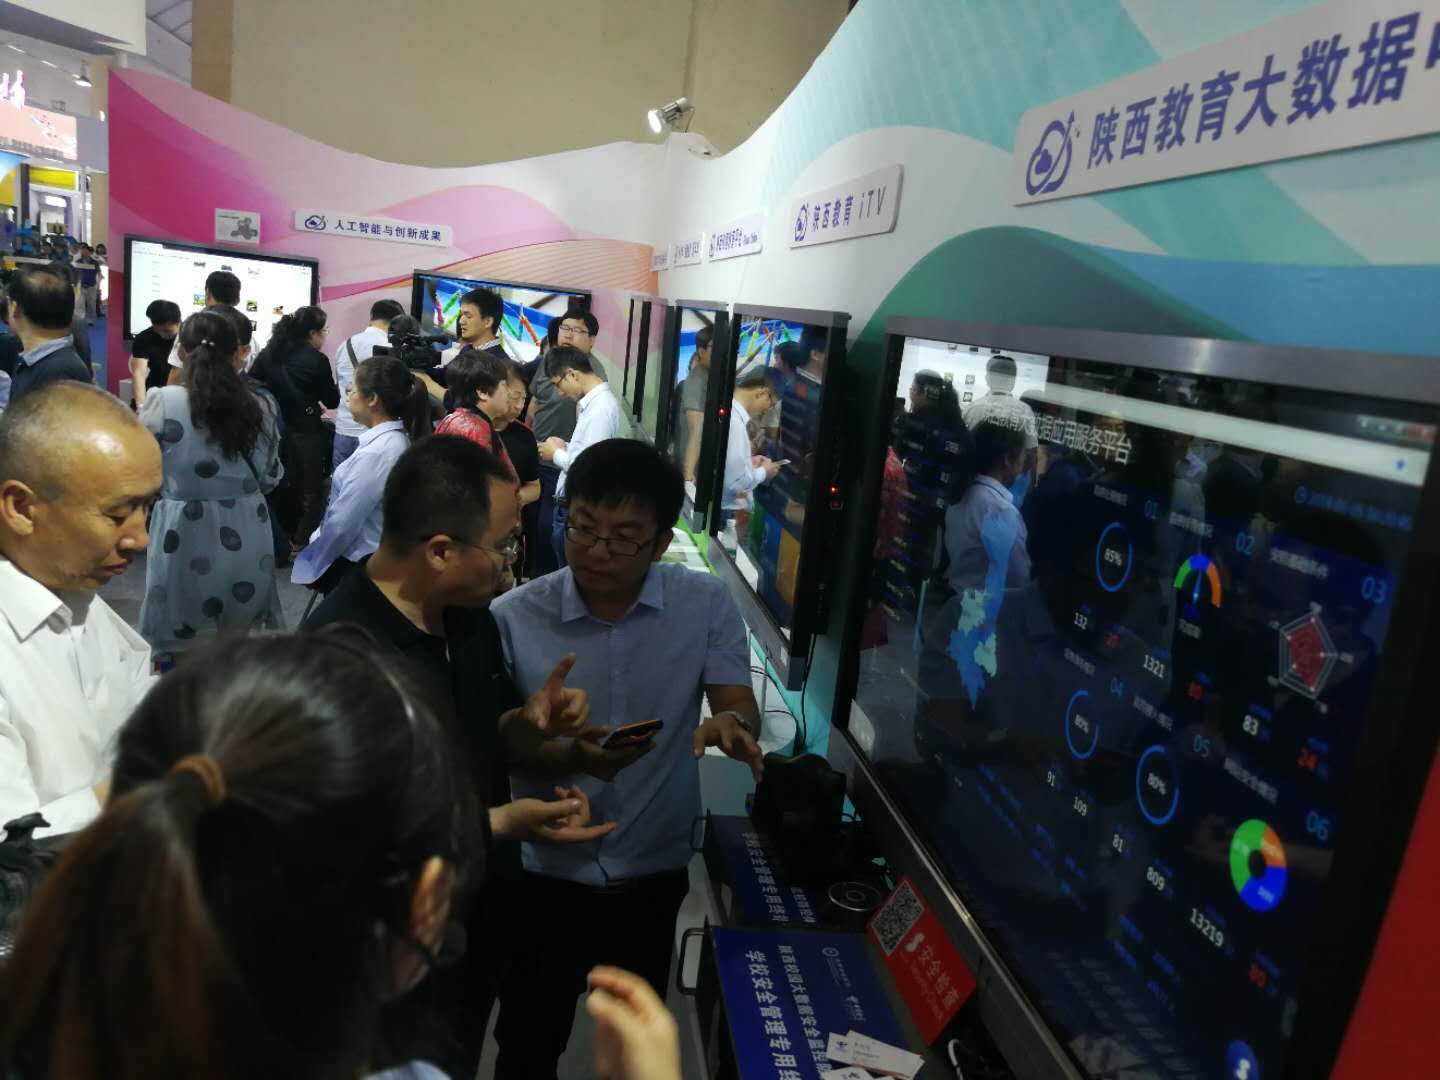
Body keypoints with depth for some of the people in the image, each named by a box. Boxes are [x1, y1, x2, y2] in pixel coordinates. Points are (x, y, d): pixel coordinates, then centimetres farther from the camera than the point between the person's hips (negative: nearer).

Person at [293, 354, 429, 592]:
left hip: (359, 566, -8)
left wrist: (313, 561, -6)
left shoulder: (374, 454, -27)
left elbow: (341, 523, -21)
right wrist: (317, 541, 12)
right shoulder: (400, 437, 0)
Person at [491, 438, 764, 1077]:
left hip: (655, 873, 2)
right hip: (545, 874, -1)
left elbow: (737, 703, -15)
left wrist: (733, 725, -39)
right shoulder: (513, 617, -16)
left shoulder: (707, 604, -13)